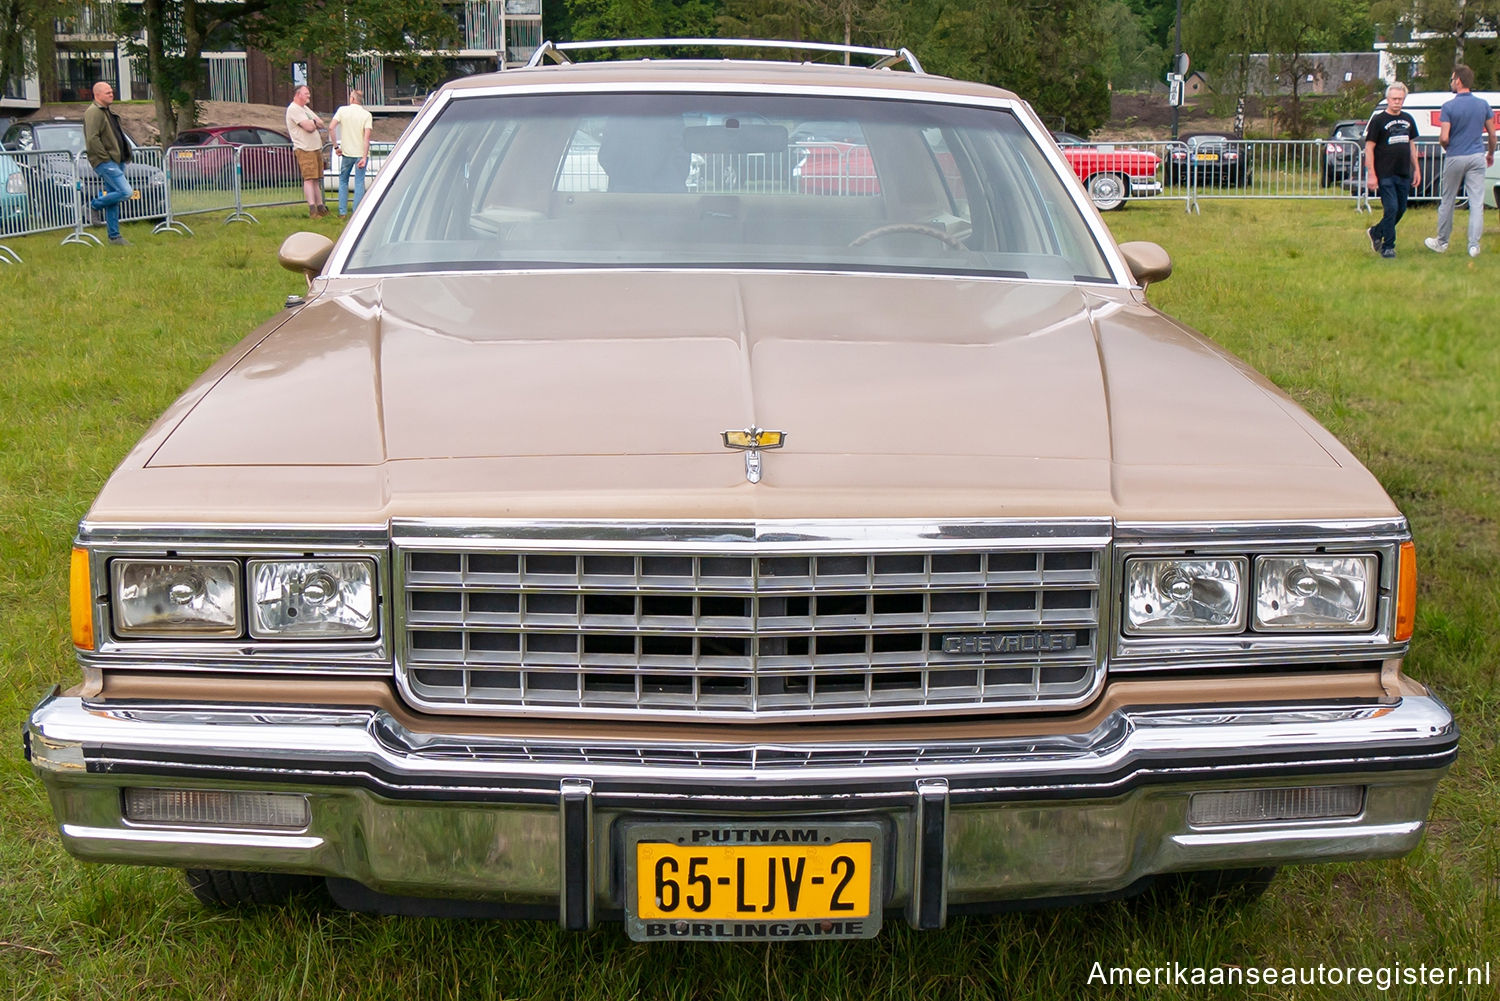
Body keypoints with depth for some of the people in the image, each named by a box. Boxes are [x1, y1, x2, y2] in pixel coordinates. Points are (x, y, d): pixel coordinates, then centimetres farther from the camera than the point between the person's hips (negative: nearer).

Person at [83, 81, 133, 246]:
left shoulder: (106, 112, 21)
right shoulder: (93, 112, -11)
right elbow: (92, 139, -20)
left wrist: (125, 156, 18)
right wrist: (105, 157, -19)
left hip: (117, 161, 10)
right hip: (105, 162, -10)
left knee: (113, 199, 9)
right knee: (126, 192, -18)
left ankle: (114, 236, 12)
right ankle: (95, 204, 1)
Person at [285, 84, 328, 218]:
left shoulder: (305, 108, 20)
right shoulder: (293, 109, -10)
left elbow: (321, 124, 15)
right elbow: (309, 127, -19)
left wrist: (313, 122, -6)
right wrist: (314, 122, 2)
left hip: (316, 148, 9)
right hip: (304, 149, -9)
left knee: (316, 179, 11)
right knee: (309, 178, -14)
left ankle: (320, 206, 14)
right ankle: (312, 208, -19)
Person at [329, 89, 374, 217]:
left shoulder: (342, 110, -1)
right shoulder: (366, 115, -4)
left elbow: (331, 127, -10)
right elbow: (367, 136, -13)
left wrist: (336, 146, -1)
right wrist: (364, 157, -14)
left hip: (347, 153, 1)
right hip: (361, 153, -1)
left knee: (343, 180, 16)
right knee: (359, 182, 4)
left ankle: (342, 212, 13)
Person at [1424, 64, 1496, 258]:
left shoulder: (1449, 107, -11)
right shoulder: (1483, 104, 2)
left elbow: (1443, 138, -16)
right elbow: (1492, 134, 7)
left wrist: (1448, 148, 6)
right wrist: (1491, 154, 24)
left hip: (1455, 158, -3)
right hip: (1477, 157, 3)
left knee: (1447, 201, 12)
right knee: (1477, 202, 1)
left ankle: (1442, 242, 23)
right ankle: (1474, 245, -4)